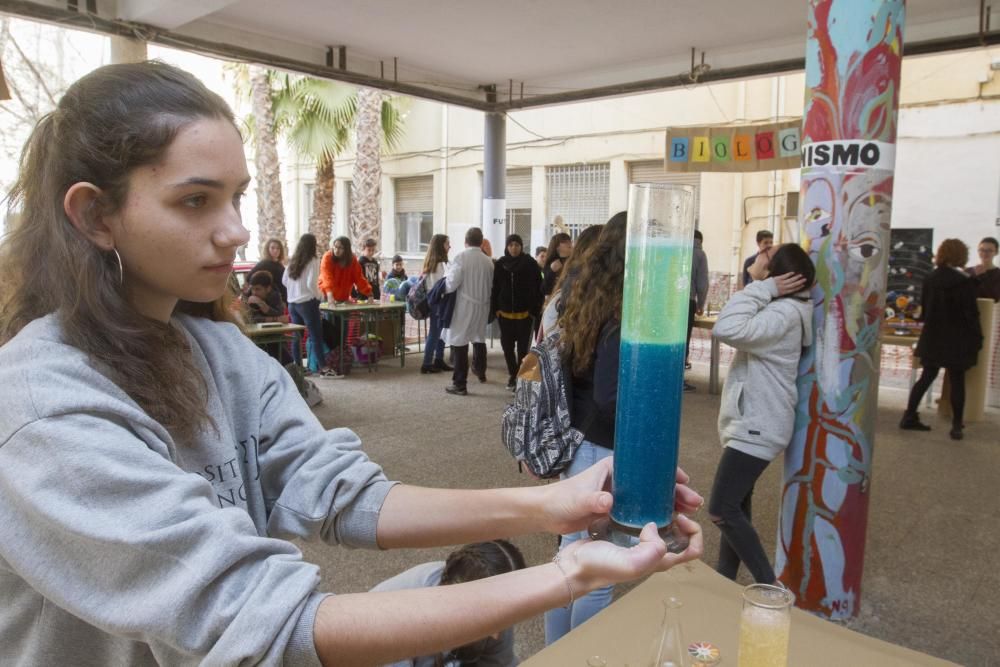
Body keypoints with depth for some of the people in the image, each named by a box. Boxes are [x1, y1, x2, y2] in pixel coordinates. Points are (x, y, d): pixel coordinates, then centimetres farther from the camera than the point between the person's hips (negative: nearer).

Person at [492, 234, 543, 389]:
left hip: (525, 312, -3)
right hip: (505, 312, 3)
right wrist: (495, 308, 1)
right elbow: (495, 287, 6)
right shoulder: (500, 264, 3)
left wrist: (535, 309, -9)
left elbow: (537, 288, -5)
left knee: (523, 346, 4)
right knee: (506, 345, 6)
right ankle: (512, 374, 22)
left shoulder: (530, 264, -5)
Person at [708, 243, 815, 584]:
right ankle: (725, 578, 29)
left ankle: (768, 587, 3)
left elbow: (727, 329, -36)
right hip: (751, 422, 10)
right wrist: (761, 286, 9)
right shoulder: (781, 308, 9)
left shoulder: (784, 313, -23)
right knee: (735, 504, 17)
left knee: (722, 510, -9)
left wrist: (762, 287, -26)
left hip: (757, 428, -10)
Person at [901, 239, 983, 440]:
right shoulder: (965, 282, -13)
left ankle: (909, 417, 10)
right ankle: (956, 426, 8)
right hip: (956, 340, -4)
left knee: (927, 377, 12)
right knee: (957, 381, 5)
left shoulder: (929, 279, 1)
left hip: (932, 337, 4)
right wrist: (977, 338, -3)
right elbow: (971, 313, -11)